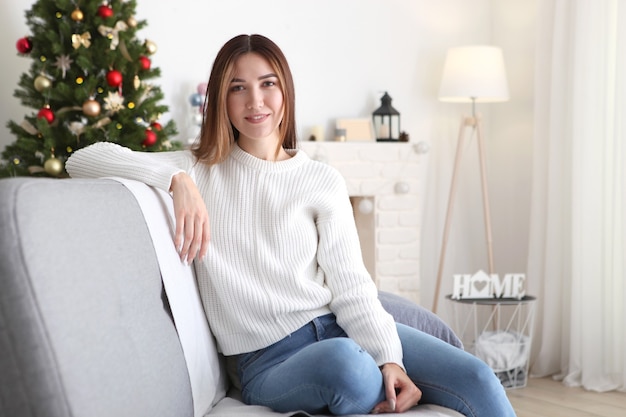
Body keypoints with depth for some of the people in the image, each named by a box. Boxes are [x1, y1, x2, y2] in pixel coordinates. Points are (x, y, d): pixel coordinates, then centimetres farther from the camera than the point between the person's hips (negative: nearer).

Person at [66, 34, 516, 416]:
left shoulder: (322, 181, 7)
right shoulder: (199, 171, 5)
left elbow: (351, 286, 0)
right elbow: (82, 160, -1)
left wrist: (389, 358, -18)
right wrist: (177, 180, -16)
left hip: (336, 328, 2)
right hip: (268, 361, -2)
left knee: (476, 378, -20)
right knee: (348, 361, -37)